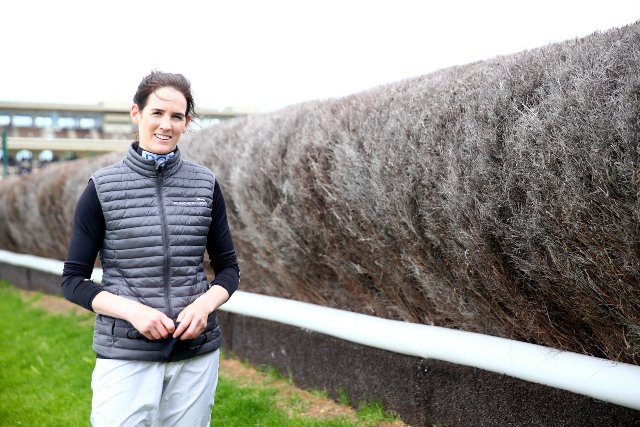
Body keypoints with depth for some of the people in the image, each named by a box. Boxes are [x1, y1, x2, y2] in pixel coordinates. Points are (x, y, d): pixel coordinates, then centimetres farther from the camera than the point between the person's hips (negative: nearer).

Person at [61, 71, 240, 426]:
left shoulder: (205, 185, 4)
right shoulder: (102, 189, -2)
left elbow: (228, 268, 10)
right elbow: (73, 281, 0)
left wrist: (205, 304, -10)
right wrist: (133, 310, -16)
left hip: (197, 352, 2)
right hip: (126, 356, -2)